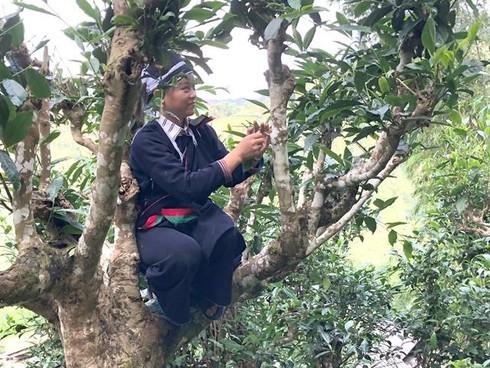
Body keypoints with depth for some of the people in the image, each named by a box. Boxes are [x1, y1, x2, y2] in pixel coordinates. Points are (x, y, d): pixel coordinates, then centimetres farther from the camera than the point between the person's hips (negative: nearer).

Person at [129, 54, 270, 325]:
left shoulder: (201, 131, 1)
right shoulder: (147, 141, -17)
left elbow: (231, 177, 5)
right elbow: (186, 186, -28)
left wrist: (252, 156, -16)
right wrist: (237, 154, -28)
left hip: (197, 218, 5)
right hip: (157, 226, -4)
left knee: (225, 235, -30)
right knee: (184, 252, -37)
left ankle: (210, 303, -1)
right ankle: (172, 322, -5)